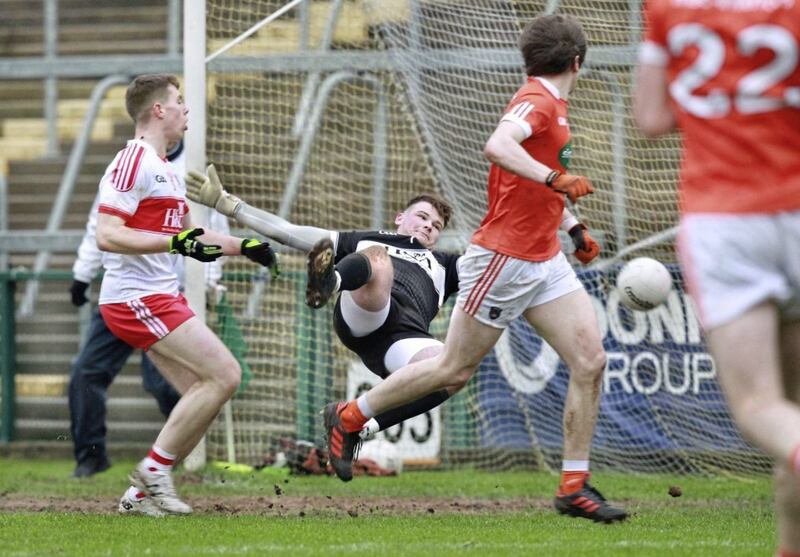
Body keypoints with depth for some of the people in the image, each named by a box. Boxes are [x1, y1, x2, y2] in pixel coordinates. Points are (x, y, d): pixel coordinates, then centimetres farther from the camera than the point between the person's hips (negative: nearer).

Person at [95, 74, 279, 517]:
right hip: (136, 297, -10)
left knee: (205, 390, 4)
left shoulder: (164, 169, 20)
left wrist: (243, 246, 27)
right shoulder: (134, 161, -12)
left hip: (160, 298, 10)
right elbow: (107, 236, -21)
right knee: (224, 374, -15)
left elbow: (186, 237, 34)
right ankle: (154, 468, -8)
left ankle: (143, 493, 6)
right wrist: (176, 242, -26)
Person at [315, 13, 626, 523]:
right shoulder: (537, 100, -14)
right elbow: (497, 147, -35)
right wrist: (556, 179, -42)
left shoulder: (552, 105, 15)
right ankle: (349, 417, 19)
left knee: (590, 361, -3)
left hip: (544, 261, 9)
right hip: (503, 259, -9)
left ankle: (575, 487, 2)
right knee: (456, 369, 2)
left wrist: (574, 228, 21)